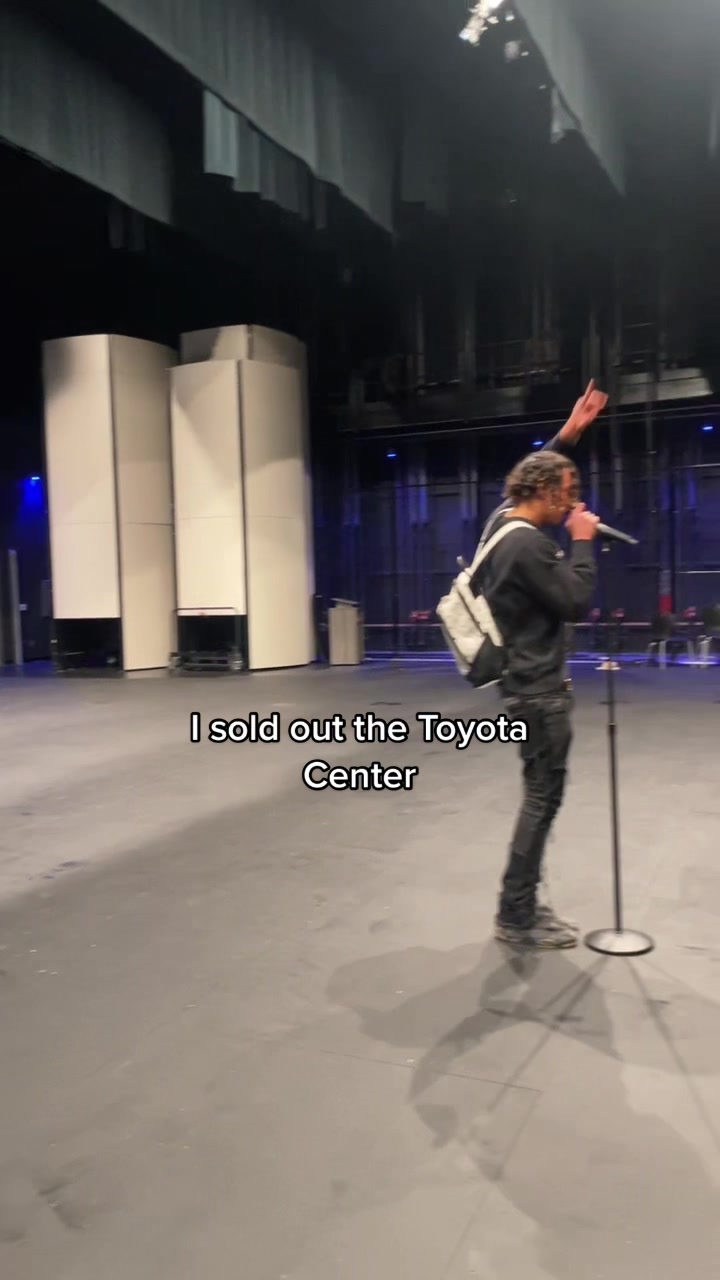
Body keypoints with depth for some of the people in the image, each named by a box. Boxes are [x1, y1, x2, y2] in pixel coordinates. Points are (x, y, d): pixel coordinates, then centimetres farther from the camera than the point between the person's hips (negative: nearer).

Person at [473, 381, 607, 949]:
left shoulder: (502, 520, 7)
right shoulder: (529, 545, -22)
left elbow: (537, 474, 25)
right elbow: (577, 604, -19)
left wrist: (568, 434, 16)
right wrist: (583, 542, -10)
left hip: (526, 682, 11)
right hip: (540, 689, -10)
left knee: (540, 794, 16)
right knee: (543, 797, -2)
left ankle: (522, 904, 24)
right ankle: (517, 917, 7)